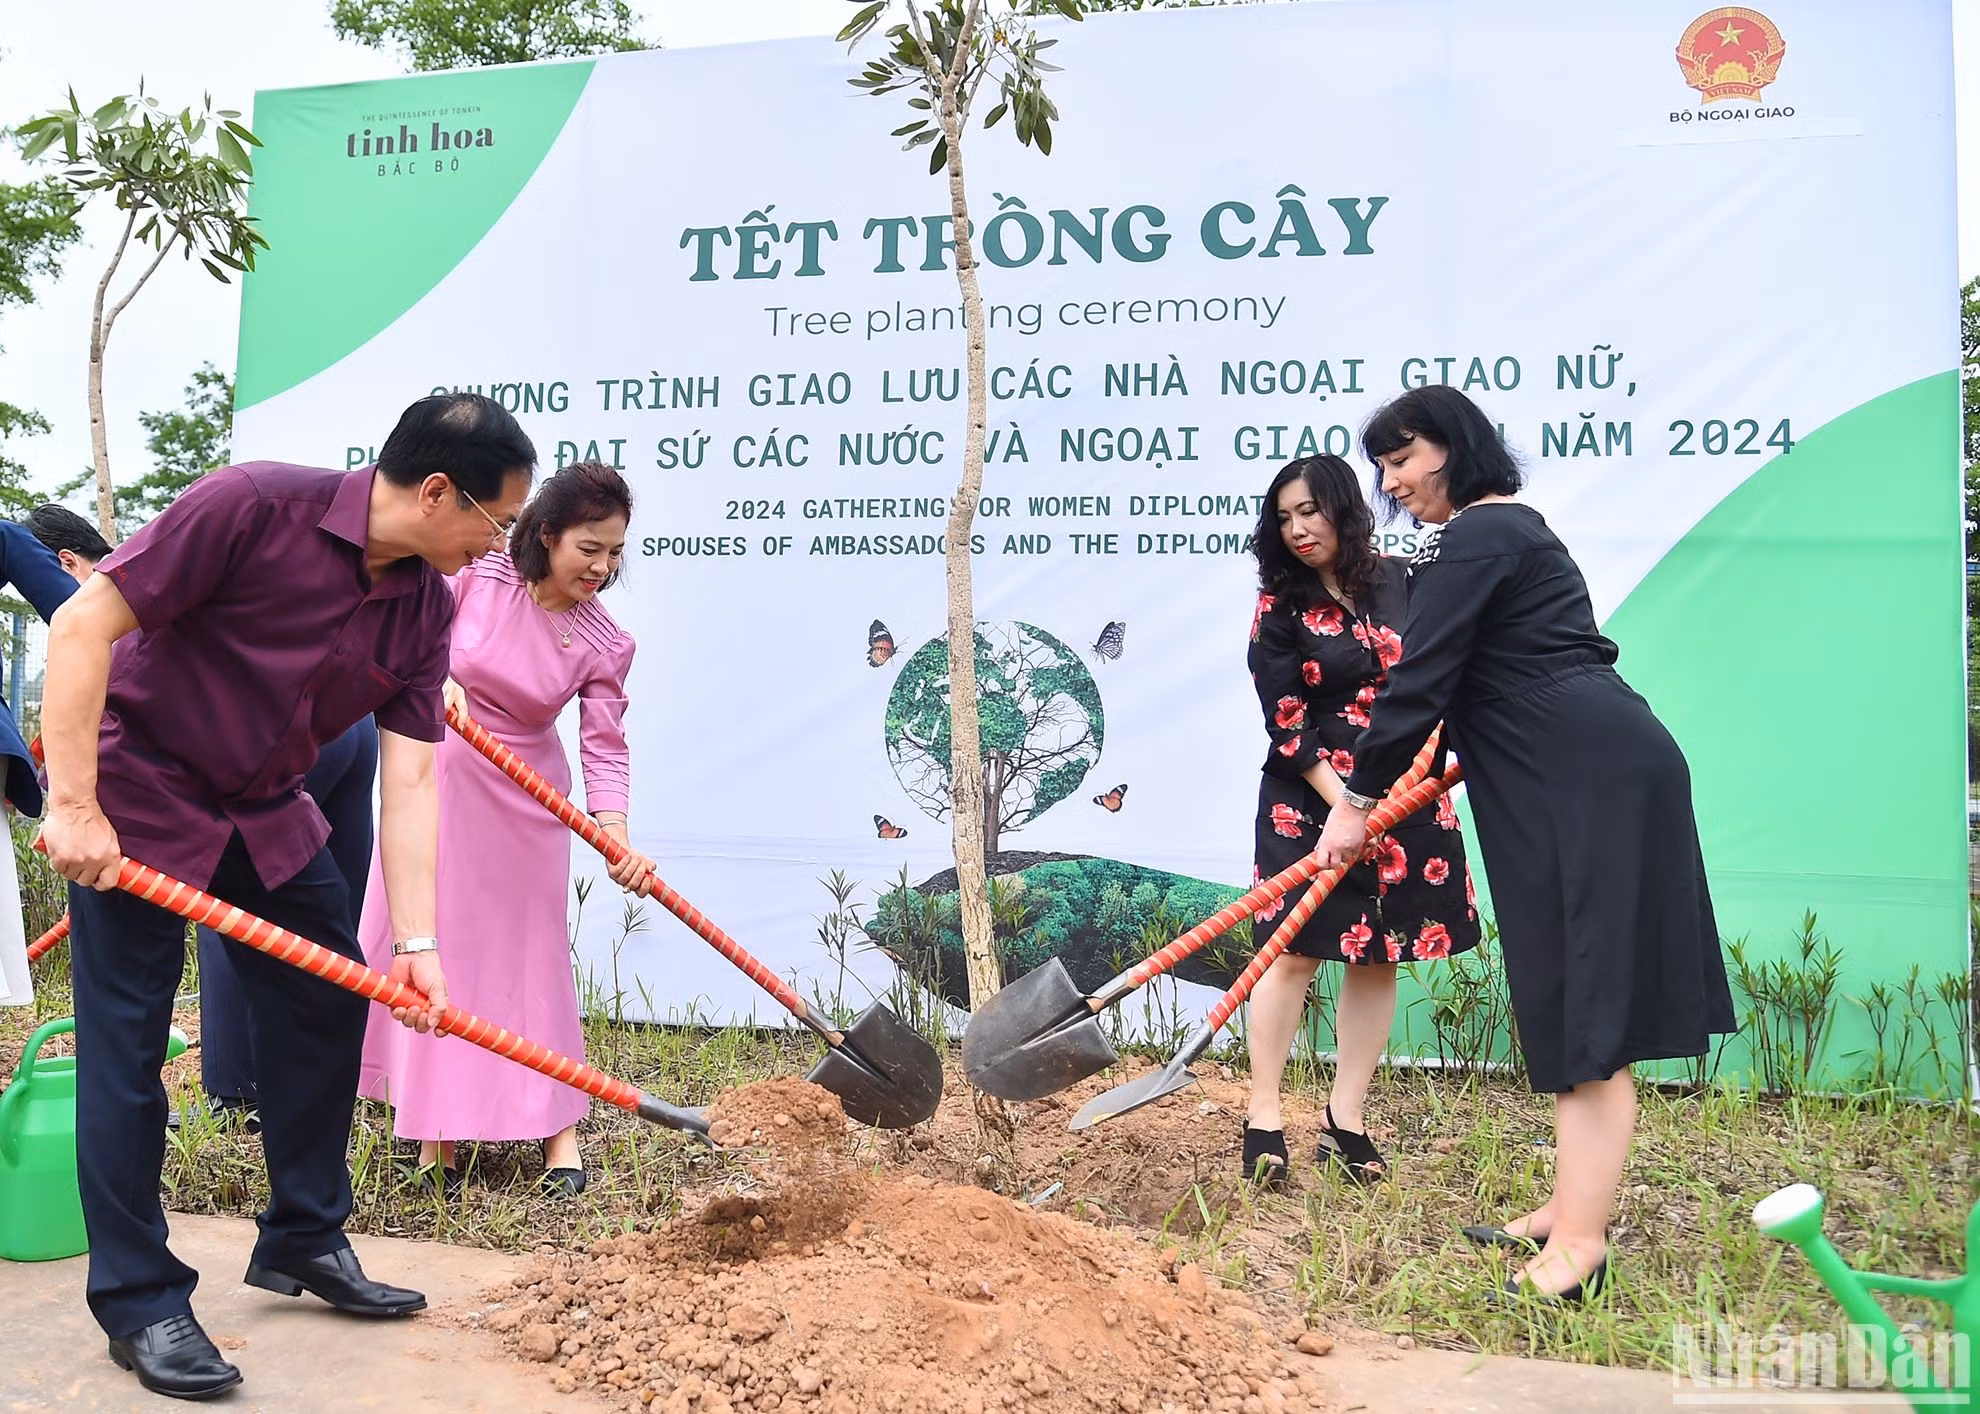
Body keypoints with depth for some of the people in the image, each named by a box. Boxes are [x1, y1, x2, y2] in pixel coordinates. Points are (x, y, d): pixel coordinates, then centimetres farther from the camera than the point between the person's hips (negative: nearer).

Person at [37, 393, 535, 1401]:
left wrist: (416, 943, -12)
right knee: (125, 1044, -4)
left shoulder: (426, 605, -7)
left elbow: (408, 782, -6)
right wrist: (74, 805, -26)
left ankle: (303, 1242, 25)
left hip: (264, 811, 7)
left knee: (328, 1007, 8)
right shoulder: (253, 507, -26)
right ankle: (137, 1301, 9)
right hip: (134, 793, -7)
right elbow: (84, 624, -25)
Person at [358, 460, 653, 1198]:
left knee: (531, 950, 2)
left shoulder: (603, 643, -12)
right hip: (435, 775, 1)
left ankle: (557, 1125, 12)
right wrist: (436, 677, -29)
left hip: (522, 798, 0)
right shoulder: (476, 575, -15)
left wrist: (616, 837, -27)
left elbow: (604, 747, -13)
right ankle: (432, 1120, 20)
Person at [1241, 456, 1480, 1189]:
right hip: (1310, 800, -3)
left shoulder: (1404, 582, 4)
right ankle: (1263, 1116, 6)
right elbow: (1285, 724, -8)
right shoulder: (1280, 607, -3)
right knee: (1295, 952, -5)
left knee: (1378, 958, 6)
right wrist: (1344, 802, -17)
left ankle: (1345, 1119, 16)